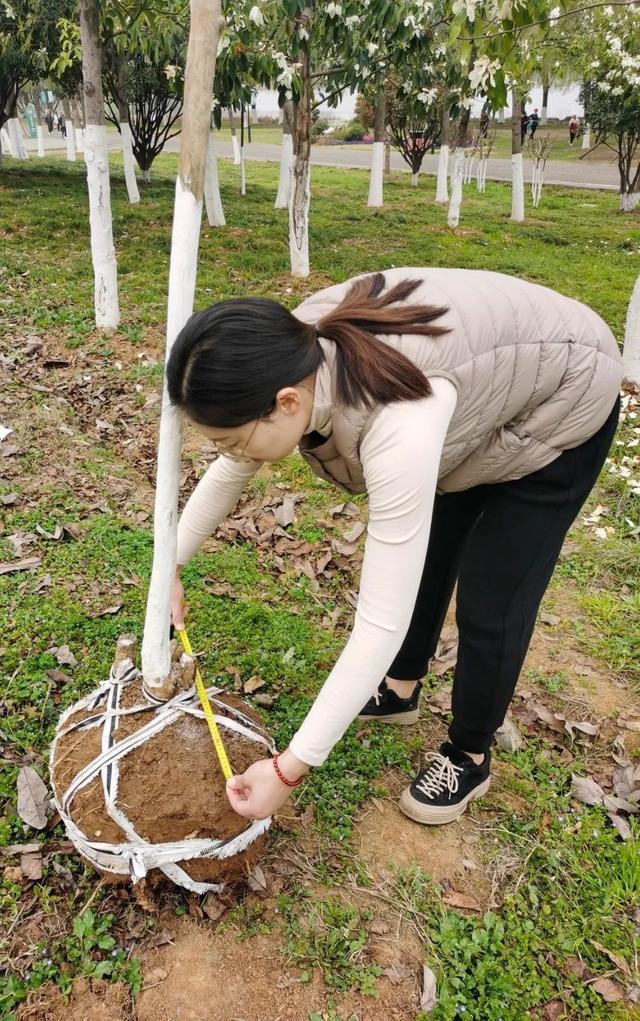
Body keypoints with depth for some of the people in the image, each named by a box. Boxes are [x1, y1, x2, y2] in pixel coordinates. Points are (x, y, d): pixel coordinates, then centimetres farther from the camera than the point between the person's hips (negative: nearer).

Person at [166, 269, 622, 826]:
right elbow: (229, 471, -4)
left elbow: (383, 622, -41)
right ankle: (400, 689, 41)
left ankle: (470, 757, 25)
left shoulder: (400, 425, -46)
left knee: (490, 603, -1)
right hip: (479, 385, 7)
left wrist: (290, 767, -34)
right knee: (420, 555, 16)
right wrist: (172, 564, 2)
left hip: (557, 403, -7)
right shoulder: (285, 356, -23)